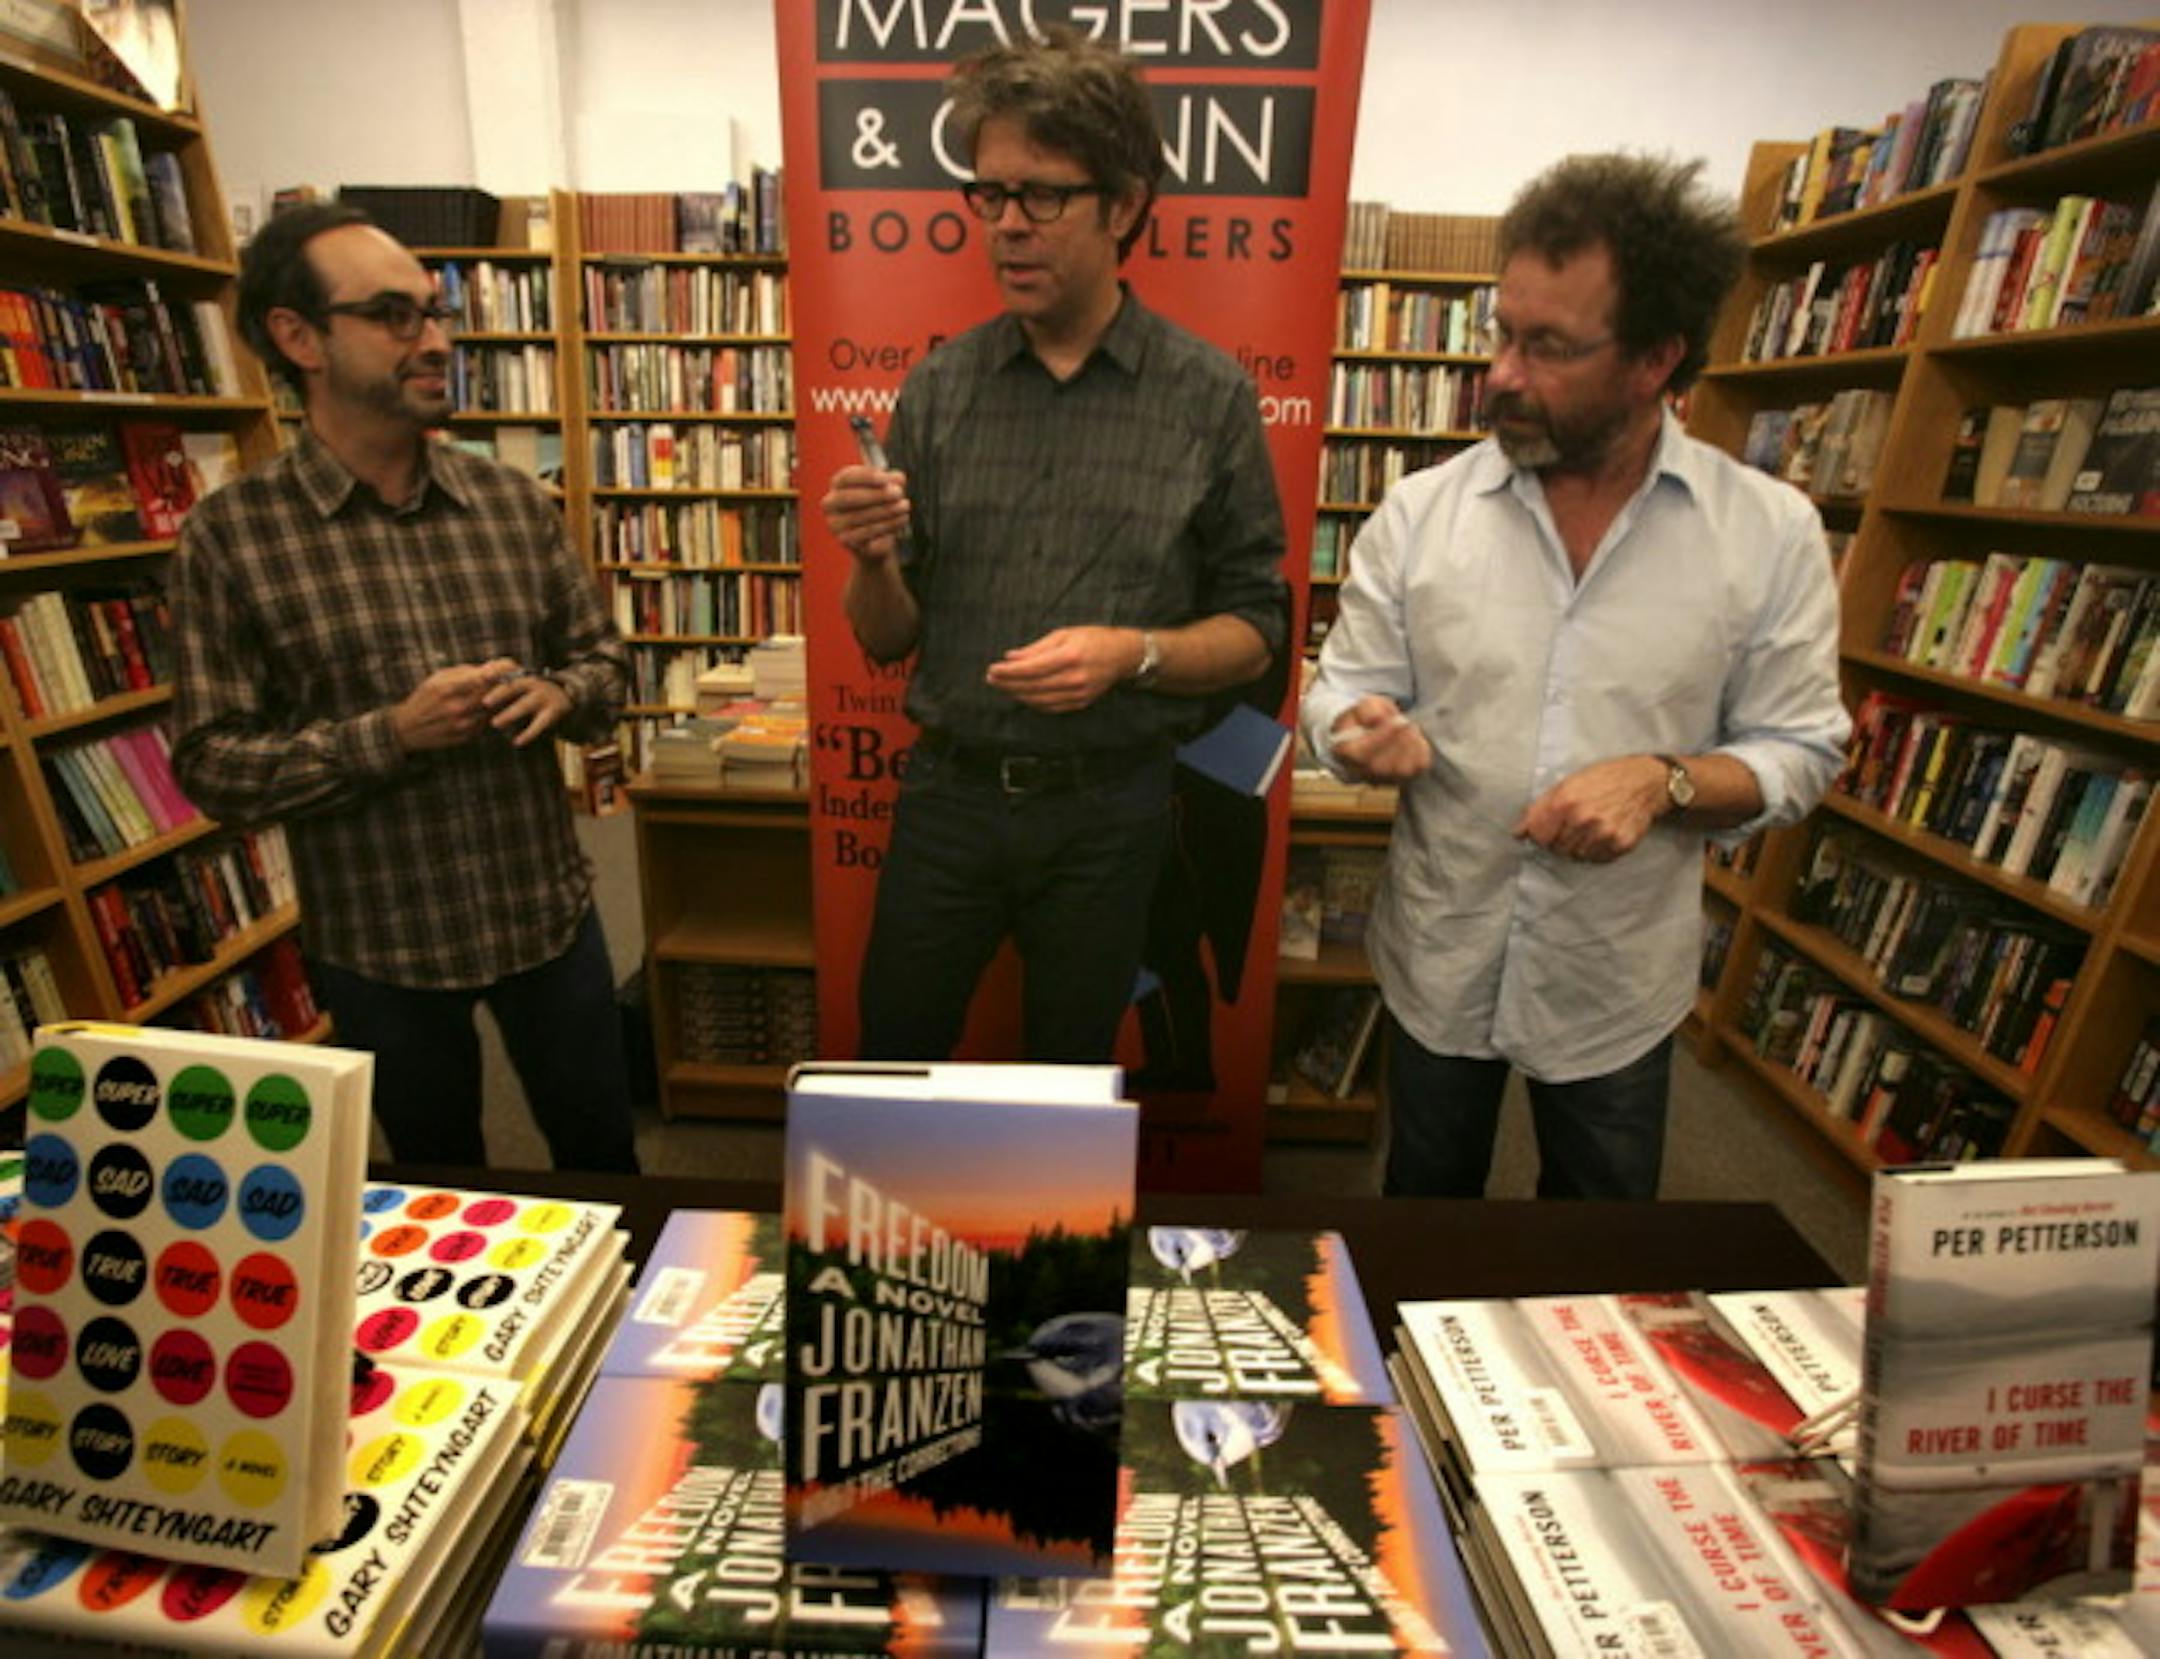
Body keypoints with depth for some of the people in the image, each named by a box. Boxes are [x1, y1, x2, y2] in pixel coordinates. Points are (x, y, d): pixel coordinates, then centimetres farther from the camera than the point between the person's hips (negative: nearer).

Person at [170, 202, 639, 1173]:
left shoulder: (515, 502, -1)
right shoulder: (229, 536, -9)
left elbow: (603, 661, 6)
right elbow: (210, 765, -9)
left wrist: (558, 695, -16)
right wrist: (389, 735, -23)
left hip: (549, 912, 2)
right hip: (379, 945, -2)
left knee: (602, 1157, 20)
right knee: (440, 1192, 22)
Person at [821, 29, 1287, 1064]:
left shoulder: (1209, 397, -6)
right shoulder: (937, 388, 0)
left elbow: (1253, 629, -3)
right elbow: (887, 640, 3)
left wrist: (1134, 653, -20)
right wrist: (873, 560, -18)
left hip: (1108, 809, -1)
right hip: (948, 791, 2)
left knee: (1071, 1074, 20)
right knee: (890, 1066, 18)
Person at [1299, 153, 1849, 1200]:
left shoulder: (1772, 534, -8)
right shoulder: (1418, 512, -7)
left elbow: (1797, 751, -4)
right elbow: (1340, 687, -2)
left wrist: (1663, 781, -24)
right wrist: (1364, 733, -25)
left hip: (1618, 985, 0)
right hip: (1437, 964, 1)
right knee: (1421, 1231, 24)